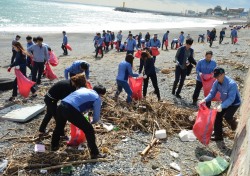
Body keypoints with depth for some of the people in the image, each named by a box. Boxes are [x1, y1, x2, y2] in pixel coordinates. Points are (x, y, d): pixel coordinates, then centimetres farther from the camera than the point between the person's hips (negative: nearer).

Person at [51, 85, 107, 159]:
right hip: (71, 110, -7)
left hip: (61, 106, 8)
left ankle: (54, 146, 54)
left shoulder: (83, 89, 27)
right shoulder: (97, 98, 10)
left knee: (59, 127, 33)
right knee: (89, 130, 8)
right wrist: (91, 122, 34)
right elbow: (96, 118, 12)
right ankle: (95, 153, 14)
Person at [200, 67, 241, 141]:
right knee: (218, 116, 1)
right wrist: (205, 100, -28)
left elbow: (231, 99, -39)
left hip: (234, 103, -7)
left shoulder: (231, 84, -35)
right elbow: (212, 93, -8)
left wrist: (221, 106, -52)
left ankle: (234, 124, 12)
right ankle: (218, 136, 15)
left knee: (227, 116, -26)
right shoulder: (216, 83, -13)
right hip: (225, 102, 7)